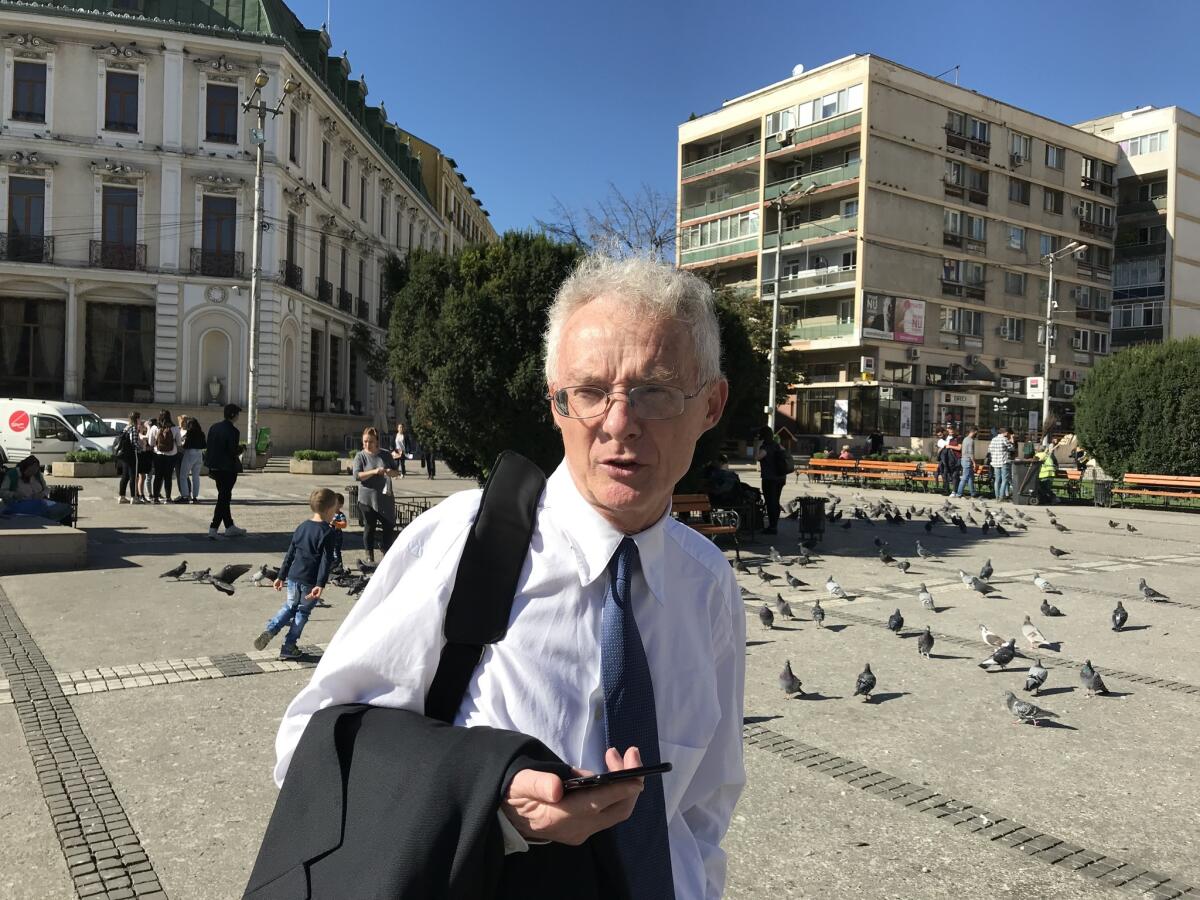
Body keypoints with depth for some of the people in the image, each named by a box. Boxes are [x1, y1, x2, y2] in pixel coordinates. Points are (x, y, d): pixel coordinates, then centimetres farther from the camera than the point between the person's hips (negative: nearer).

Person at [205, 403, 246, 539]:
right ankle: (213, 529, -4)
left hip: (215, 467, 8)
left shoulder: (214, 427, 6)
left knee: (224, 497, 17)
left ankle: (230, 527, 26)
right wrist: (241, 449, 2)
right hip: (228, 469, -8)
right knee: (223, 498, -1)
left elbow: (208, 448, 9)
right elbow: (233, 452, -19)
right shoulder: (232, 431, -17)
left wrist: (210, 468, 14)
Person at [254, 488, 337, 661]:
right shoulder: (328, 532, -11)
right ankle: (288, 647, 12)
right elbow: (326, 561, -17)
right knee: (302, 612, 9)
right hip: (311, 581, -5)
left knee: (289, 606, 23)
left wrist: (281, 576, 18)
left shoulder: (301, 527, 8)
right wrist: (320, 584, -20)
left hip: (293, 577, 5)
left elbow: (290, 554, 13)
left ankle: (270, 630, 4)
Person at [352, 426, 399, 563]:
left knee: (389, 526, 4)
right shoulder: (360, 456, -2)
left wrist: (392, 472, -9)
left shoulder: (385, 455, 8)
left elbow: (397, 472, 15)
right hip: (367, 499, -3)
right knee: (370, 527, 5)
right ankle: (370, 556, 17)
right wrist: (374, 472, -24)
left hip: (386, 498, 3)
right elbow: (356, 475, -13)